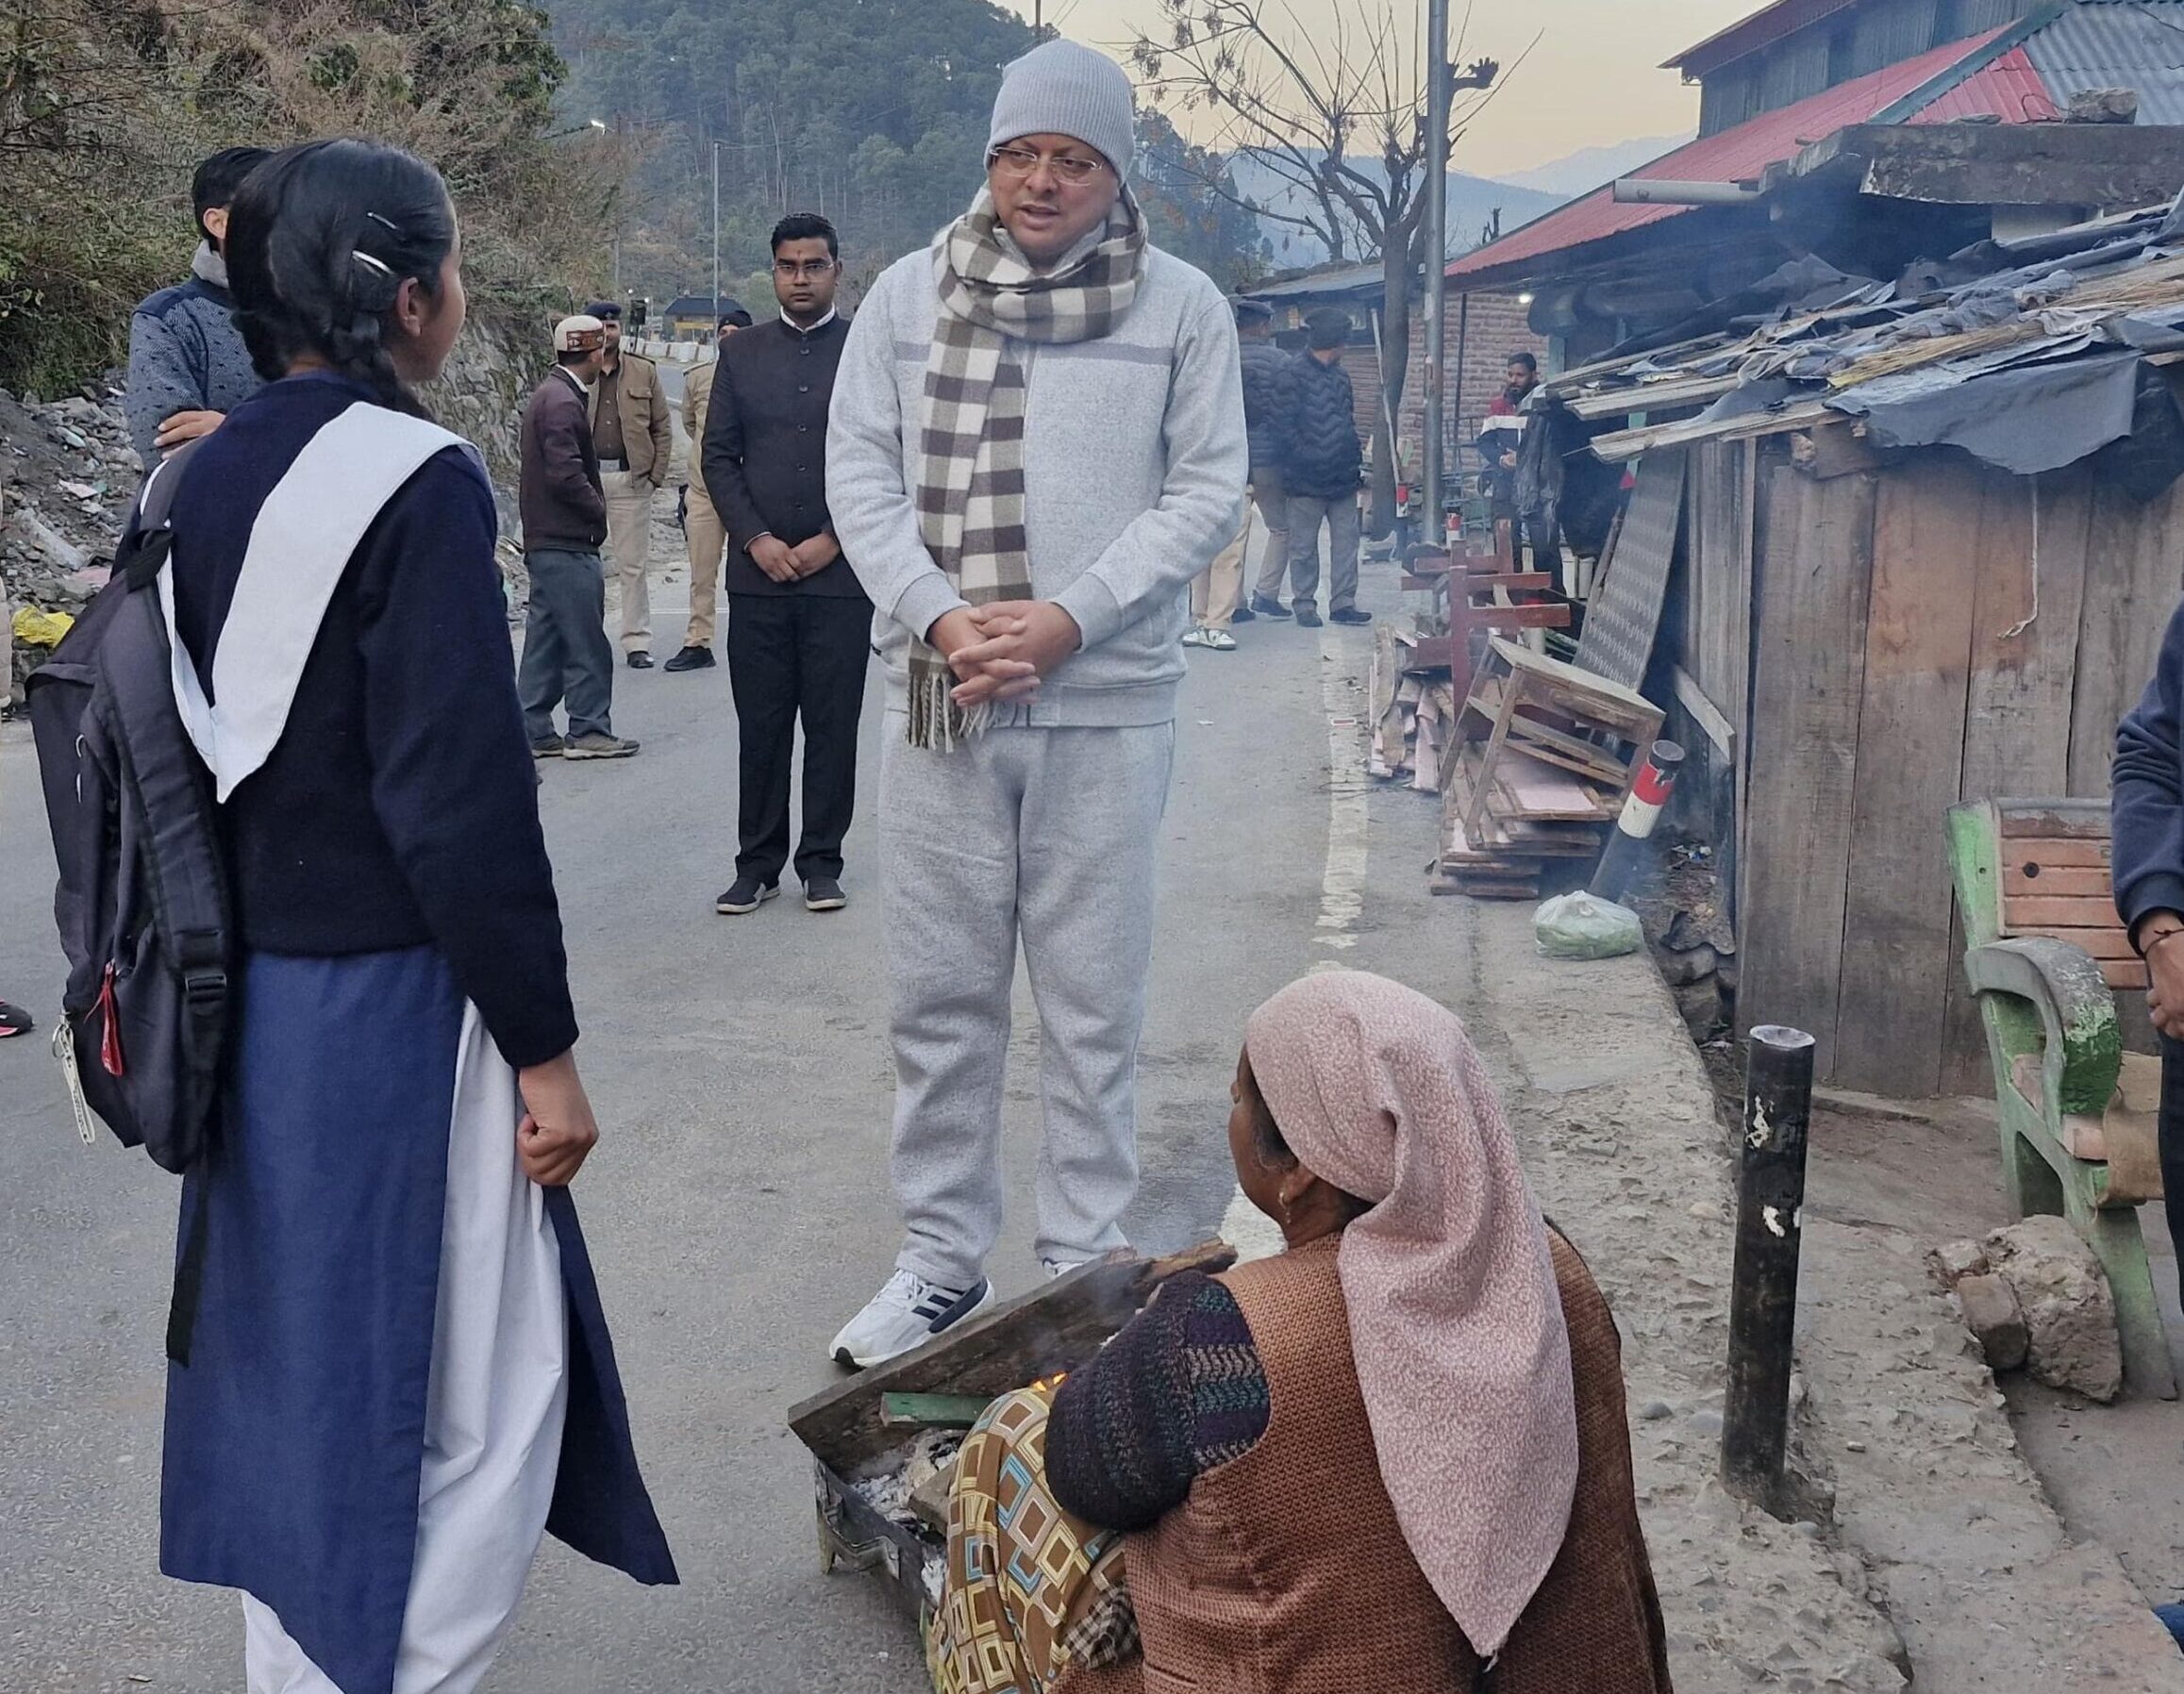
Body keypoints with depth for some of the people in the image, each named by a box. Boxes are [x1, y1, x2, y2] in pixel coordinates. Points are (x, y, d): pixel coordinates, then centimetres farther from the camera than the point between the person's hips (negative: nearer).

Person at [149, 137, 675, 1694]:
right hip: (393, 1003, -8)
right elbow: (462, 796, -20)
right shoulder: (416, 481, -17)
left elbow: (195, 743, 13)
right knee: (474, 1392, 6)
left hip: (252, 997, 8)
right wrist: (544, 1046, -14)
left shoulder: (209, 477, 7)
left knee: (291, 1372, 19)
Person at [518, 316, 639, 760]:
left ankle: (534, 732, 16)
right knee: (585, 642, -3)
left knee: (545, 639, 12)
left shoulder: (549, 394, 16)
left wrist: (593, 507, 13)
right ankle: (588, 731, 2)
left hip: (545, 541, 10)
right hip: (567, 544, -10)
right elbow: (567, 475, -22)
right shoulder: (562, 403, -16)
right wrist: (599, 510, -8)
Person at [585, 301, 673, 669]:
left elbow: (662, 428, 9)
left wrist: (657, 475, 1)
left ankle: (637, 643, 8)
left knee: (634, 565, 2)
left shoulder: (644, 372, 8)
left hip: (631, 478, 0)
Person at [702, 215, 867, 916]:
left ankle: (821, 863, 12)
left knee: (833, 725, 2)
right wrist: (756, 538, -5)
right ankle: (757, 863, 13)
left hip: (840, 573, -2)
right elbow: (718, 456, 8)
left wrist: (833, 539, -8)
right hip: (758, 570, 2)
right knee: (760, 726, 5)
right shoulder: (741, 353, 11)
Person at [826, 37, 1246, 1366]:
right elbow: (861, 471, 5)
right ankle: (943, 1262, 22)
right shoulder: (911, 294, 6)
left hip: (1108, 706, -1)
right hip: (939, 702, 2)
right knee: (941, 995, 8)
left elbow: (1208, 493, -1)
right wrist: (939, 618, -11)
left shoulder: (1182, 306, 2)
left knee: (1095, 1003, 6)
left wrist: (1066, 620, -13)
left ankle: (1087, 1266, 19)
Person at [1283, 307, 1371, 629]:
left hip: (1343, 477, 7)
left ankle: (1343, 603, 11)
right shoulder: (1295, 372, -10)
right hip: (1307, 479, -7)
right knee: (1304, 545, 3)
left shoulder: (1340, 375, 15)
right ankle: (1305, 605, 11)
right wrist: (1298, 463, -13)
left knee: (1346, 541, 6)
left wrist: (1356, 460, 17)